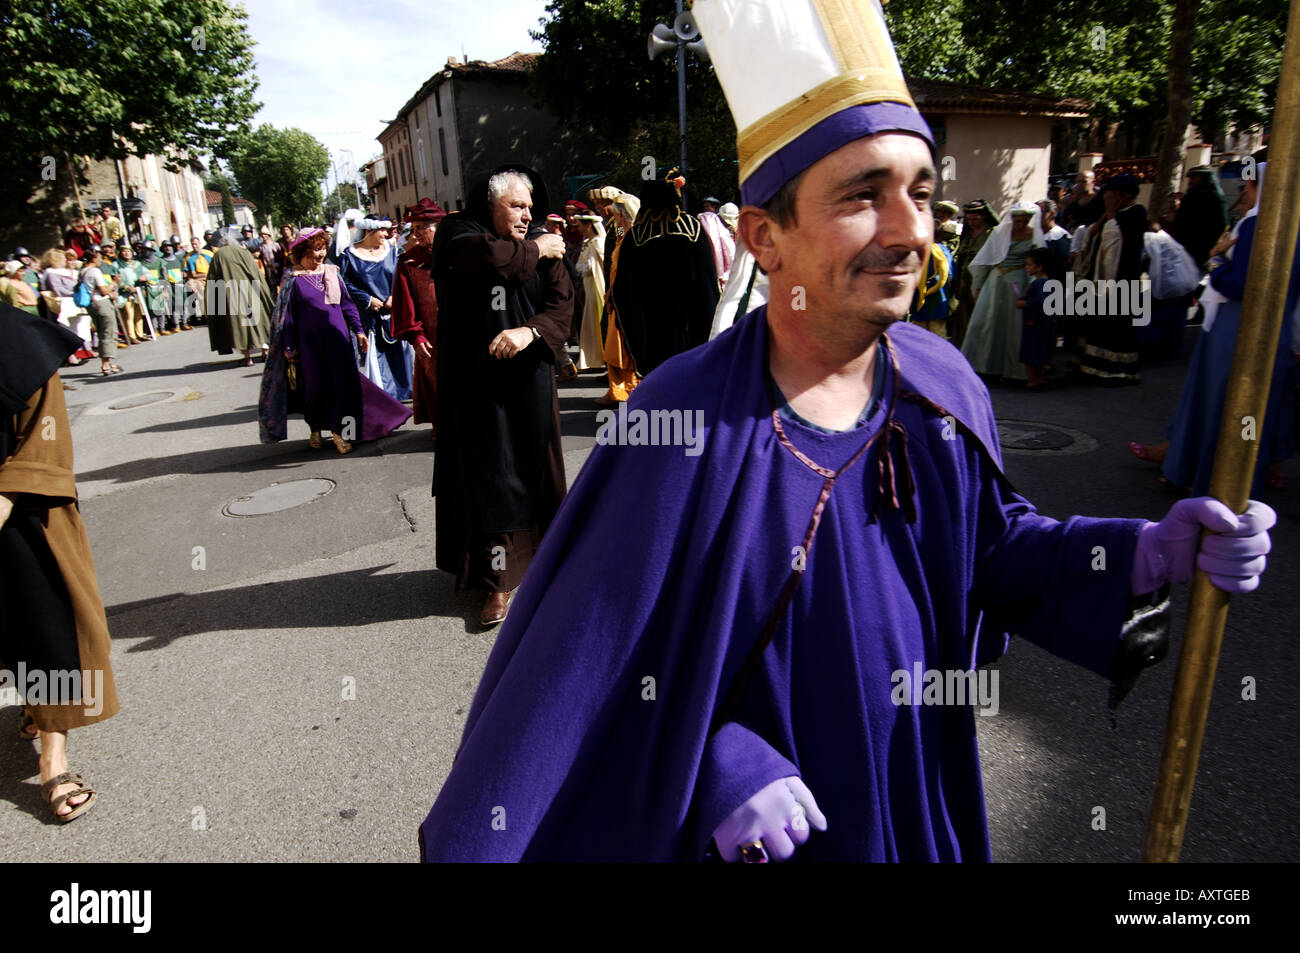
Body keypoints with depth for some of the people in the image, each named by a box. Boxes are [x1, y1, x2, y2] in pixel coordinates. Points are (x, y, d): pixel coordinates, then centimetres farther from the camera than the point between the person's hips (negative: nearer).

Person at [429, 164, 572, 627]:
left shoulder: (543, 245, 7)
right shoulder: (457, 232, 0)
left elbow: (562, 303, -2)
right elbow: (485, 256, -23)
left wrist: (530, 331, -20)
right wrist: (534, 250, -8)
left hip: (529, 378, 3)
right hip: (476, 379, -2)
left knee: (534, 468, 9)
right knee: (489, 475, 1)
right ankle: (499, 580, 9)